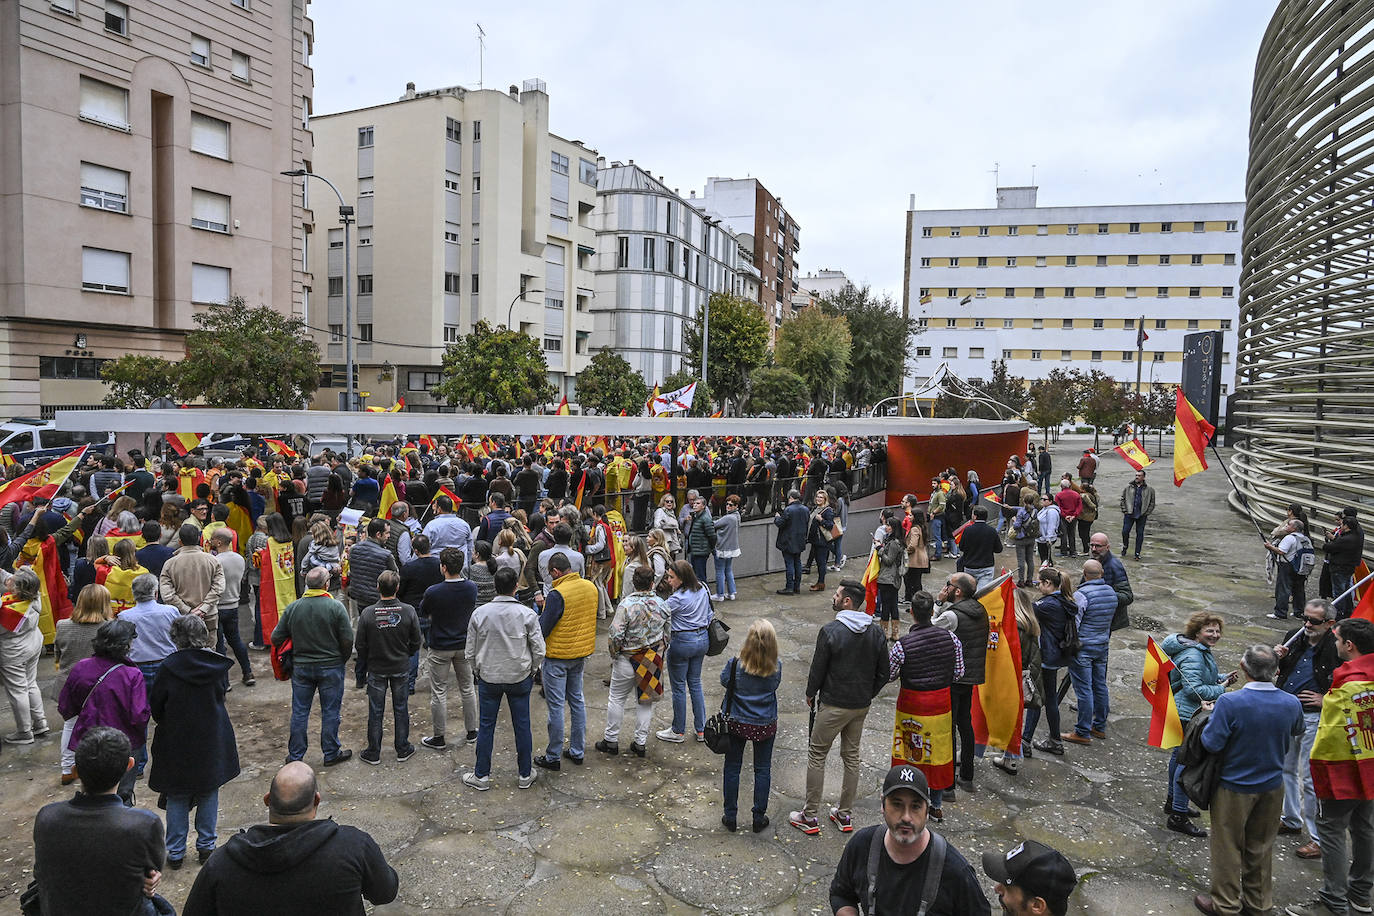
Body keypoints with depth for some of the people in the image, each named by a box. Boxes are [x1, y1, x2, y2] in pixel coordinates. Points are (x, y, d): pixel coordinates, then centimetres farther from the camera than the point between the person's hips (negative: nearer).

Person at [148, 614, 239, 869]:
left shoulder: (169, 667, -16)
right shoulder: (217, 665, -9)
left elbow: (154, 706, -7)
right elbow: (221, 697, 1)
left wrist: (166, 723, 12)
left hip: (177, 743, -2)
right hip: (212, 740, 2)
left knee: (177, 797, 12)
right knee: (209, 793, 15)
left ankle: (175, 852, 19)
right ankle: (206, 846, 22)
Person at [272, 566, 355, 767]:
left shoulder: (292, 608, -4)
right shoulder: (336, 607, -14)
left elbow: (276, 638, 1)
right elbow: (348, 641, -13)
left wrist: (295, 656, 16)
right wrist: (340, 660, 6)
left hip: (301, 667, 3)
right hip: (331, 667, -3)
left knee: (299, 712, 14)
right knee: (330, 712, 8)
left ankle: (295, 755, 23)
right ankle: (331, 754, 18)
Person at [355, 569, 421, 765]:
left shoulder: (367, 613, -18)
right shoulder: (408, 611, -16)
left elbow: (360, 645, -9)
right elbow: (416, 643, -6)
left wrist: (368, 658, 12)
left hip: (376, 670, -1)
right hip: (401, 668, 1)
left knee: (375, 712, 12)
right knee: (401, 708, 15)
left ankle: (373, 753, 23)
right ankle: (403, 750, 26)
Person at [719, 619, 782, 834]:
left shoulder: (736, 664, -22)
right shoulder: (776, 667, -18)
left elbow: (724, 681, -3)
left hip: (737, 723, -1)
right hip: (765, 725, 1)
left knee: (732, 768, 16)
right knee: (763, 770, 17)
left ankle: (730, 816, 26)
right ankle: (759, 818, 27)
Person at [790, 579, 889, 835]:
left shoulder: (830, 631, -19)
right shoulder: (876, 632, -2)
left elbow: (818, 669, -12)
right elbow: (884, 673, 4)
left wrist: (810, 694, 6)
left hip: (833, 706, -6)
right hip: (862, 707, 6)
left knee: (817, 756, 6)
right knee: (851, 756, 17)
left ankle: (810, 817, 12)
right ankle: (845, 816, 26)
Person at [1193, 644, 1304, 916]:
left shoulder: (1229, 702, -28)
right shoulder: (1291, 704, -12)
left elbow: (1211, 743, -24)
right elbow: (1297, 734, 9)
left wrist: (1212, 718, -7)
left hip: (1234, 787, -4)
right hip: (1272, 786, 4)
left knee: (1228, 846, 12)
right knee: (1261, 846, 21)